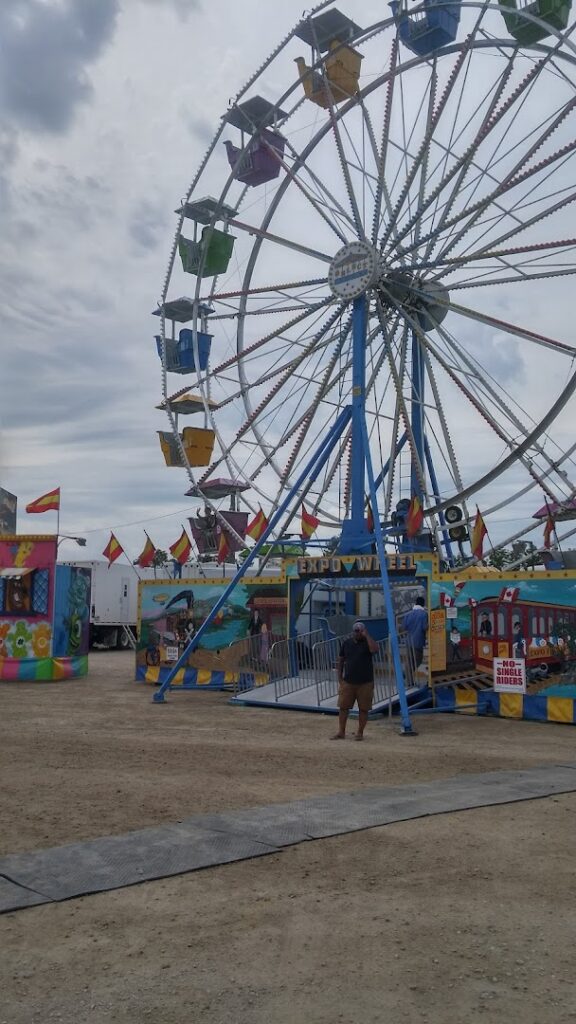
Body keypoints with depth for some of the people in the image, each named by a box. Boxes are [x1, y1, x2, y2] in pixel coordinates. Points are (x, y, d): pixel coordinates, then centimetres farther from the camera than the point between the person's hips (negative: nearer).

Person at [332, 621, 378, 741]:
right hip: (348, 682, 2)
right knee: (343, 707, 3)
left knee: (363, 709, 3)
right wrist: (340, 678, 4)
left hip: (365, 683, -2)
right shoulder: (346, 643, 6)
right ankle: (341, 732, 13)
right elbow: (340, 661, 11)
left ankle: (360, 733, 15)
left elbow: (374, 649, -26)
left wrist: (366, 635, -20)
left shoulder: (367, 642, -2)